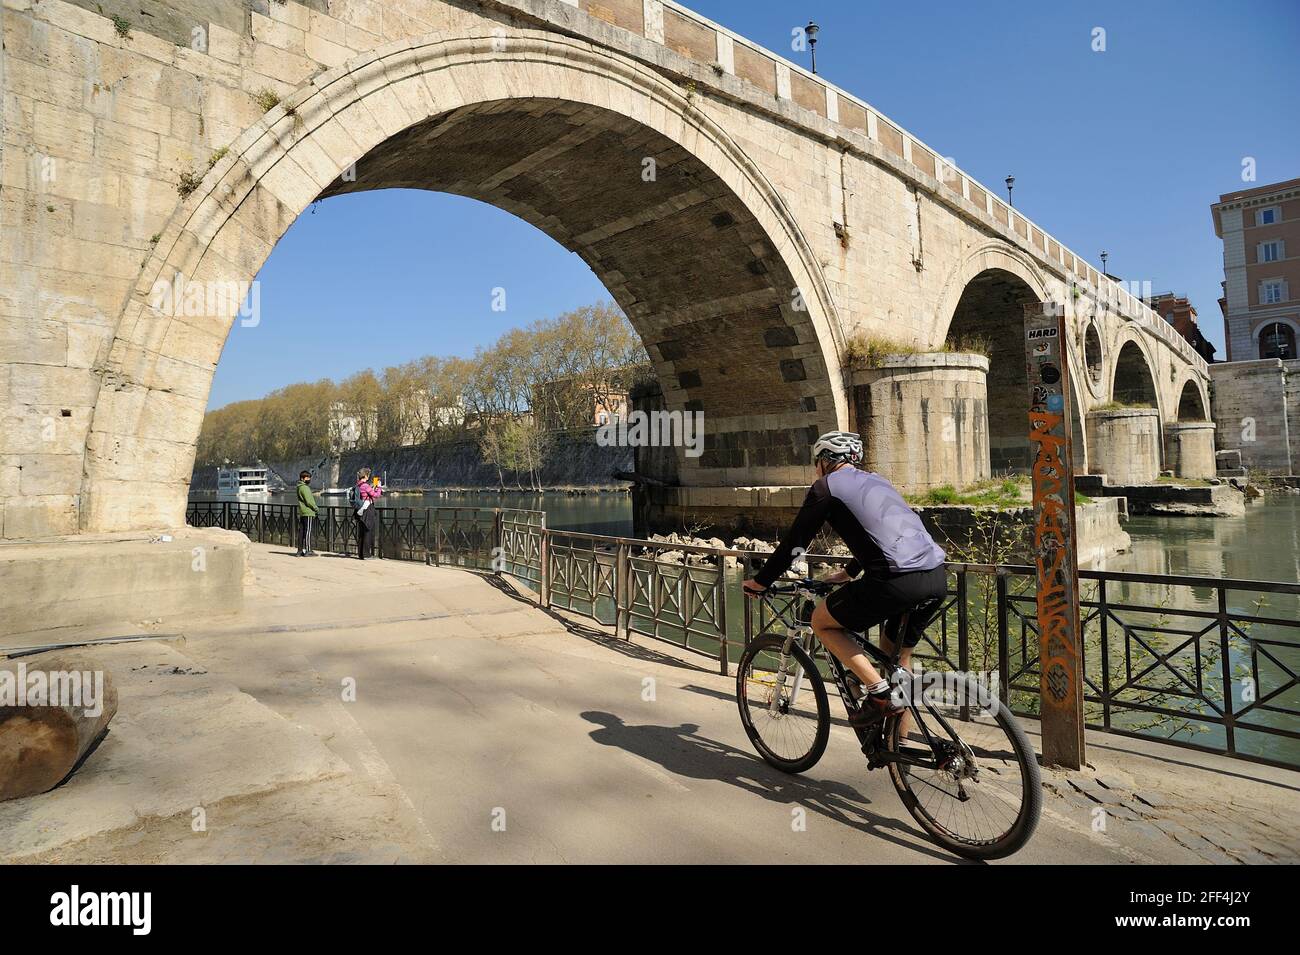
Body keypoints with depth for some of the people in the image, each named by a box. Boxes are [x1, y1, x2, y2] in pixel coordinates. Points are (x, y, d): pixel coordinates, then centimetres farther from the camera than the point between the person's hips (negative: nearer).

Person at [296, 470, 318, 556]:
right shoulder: (304, 488, -12)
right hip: (307, 513, -10)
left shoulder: (300, 487, 19)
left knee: (301, 531, 10)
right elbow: (308, 501, -16)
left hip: (301, 513, 10)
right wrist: (316, 509, -6)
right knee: (307, 531, -8)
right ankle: (307, 551, -8)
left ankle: (300, 550, 13)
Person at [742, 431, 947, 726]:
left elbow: (794, 540, 7)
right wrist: (848, 573, 54)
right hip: (937, 578, 8)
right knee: (898, 654, 25)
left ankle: (879, 692, 5)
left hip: (898, 580, -8)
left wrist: (760, 581, 19)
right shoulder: (877, 481, 28)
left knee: (821, 622, 13)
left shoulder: (827, 486, 6)